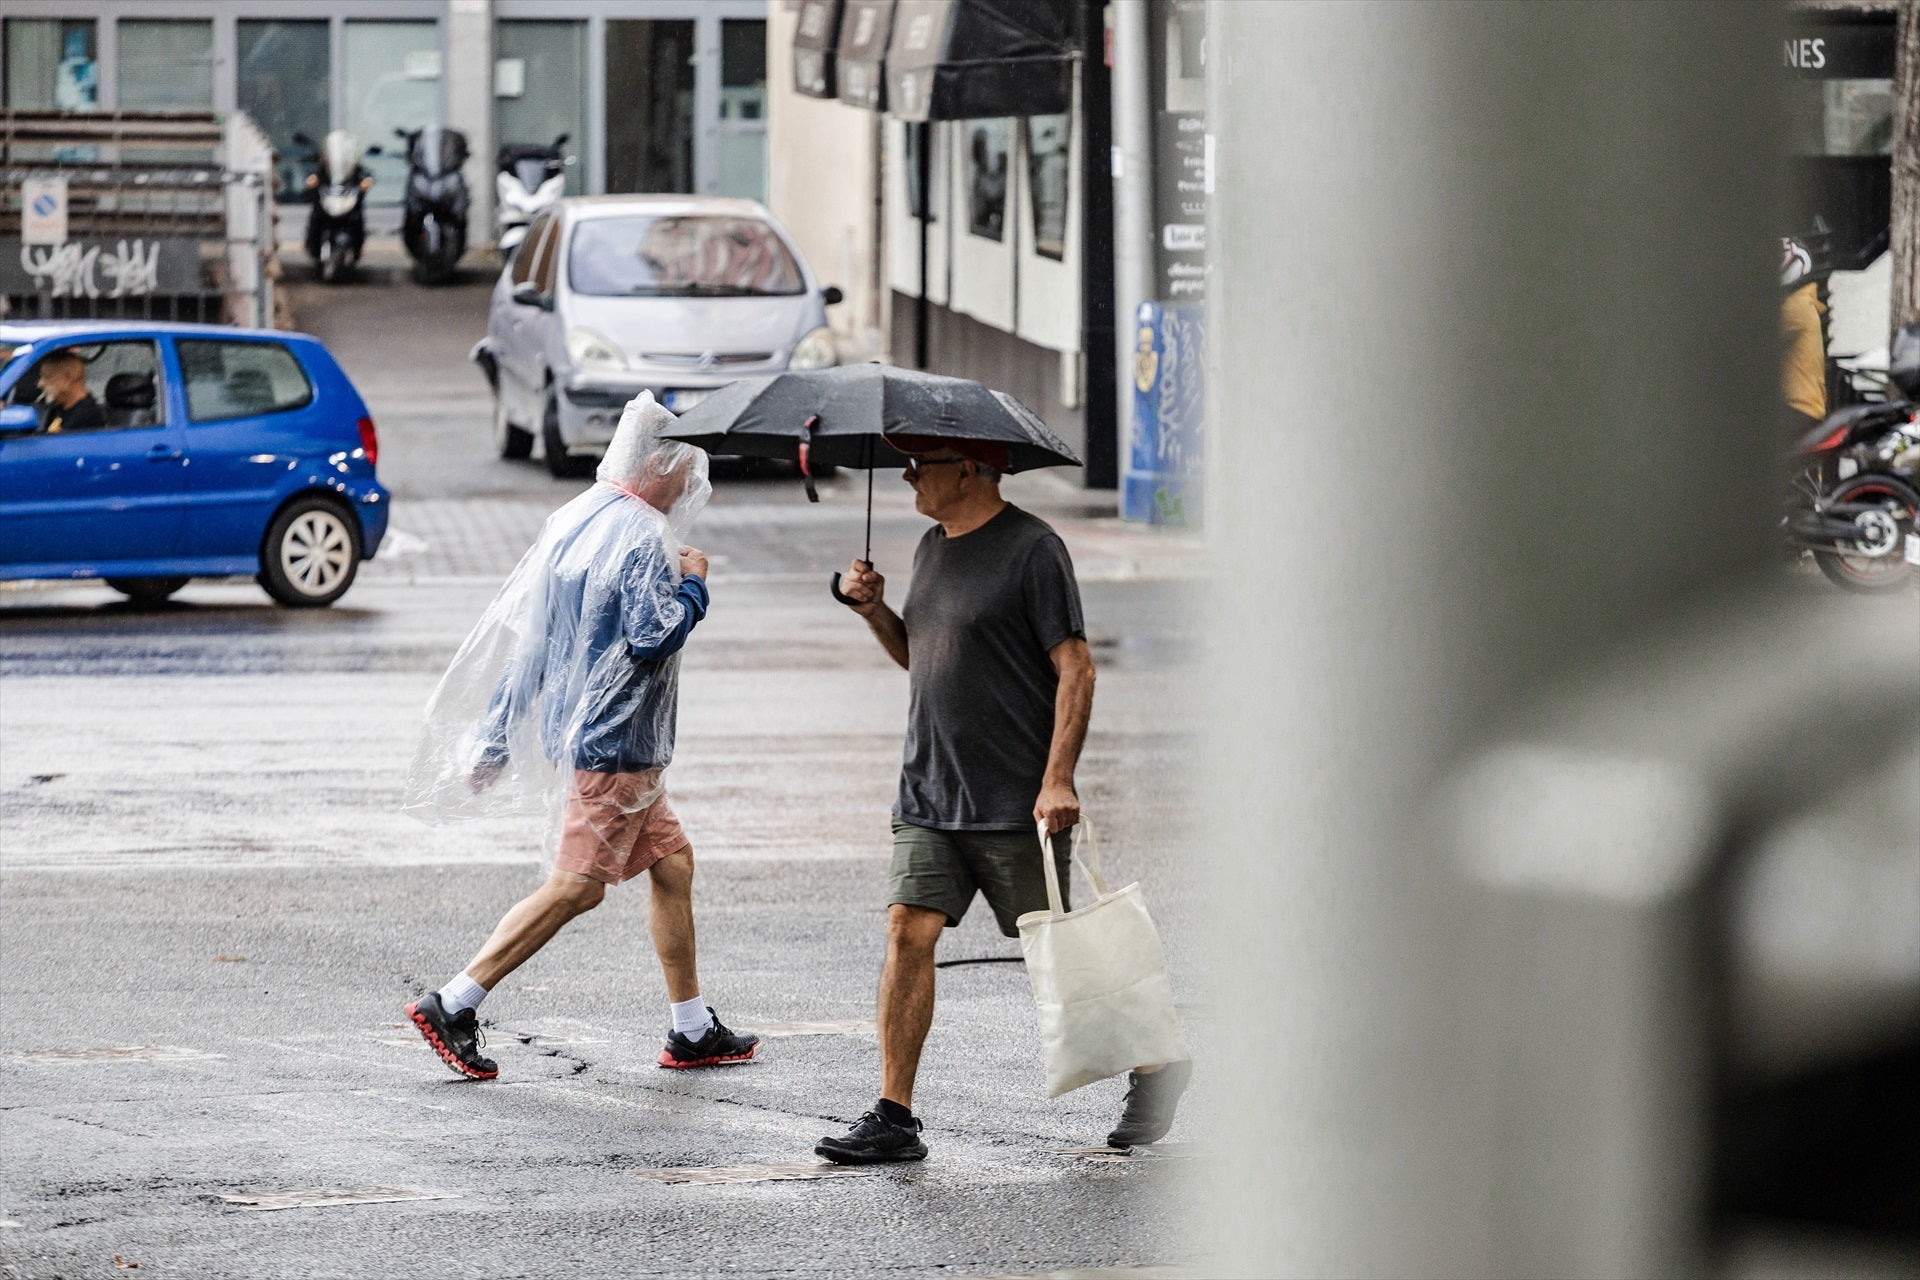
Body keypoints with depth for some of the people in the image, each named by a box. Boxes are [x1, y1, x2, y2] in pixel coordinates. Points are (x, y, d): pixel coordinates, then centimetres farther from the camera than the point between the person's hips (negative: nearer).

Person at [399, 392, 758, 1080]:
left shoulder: (574, 521, 13)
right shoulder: (640, 536, -16)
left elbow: (524, 639, 15)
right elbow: (652, 636, -25)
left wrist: (495, 740, 18)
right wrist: (692, 586, -6)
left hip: (573, 730, 10)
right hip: (614, 741, -10)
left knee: (672, 861, 16)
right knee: (576, 887, -8)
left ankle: (693, 1030, 21)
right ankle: (453, 1005, -10)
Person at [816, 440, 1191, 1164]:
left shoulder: (1032, 549, -11)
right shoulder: (933, 547, 14)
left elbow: (1075, 668, -14)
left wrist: (1058, 778, -21)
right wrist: (873, 611, 4)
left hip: (1016, 803, -7)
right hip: (928, 793, 7)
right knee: (907, 931, -6)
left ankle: (1154, 1069, 23)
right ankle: (893, 1118, -5)